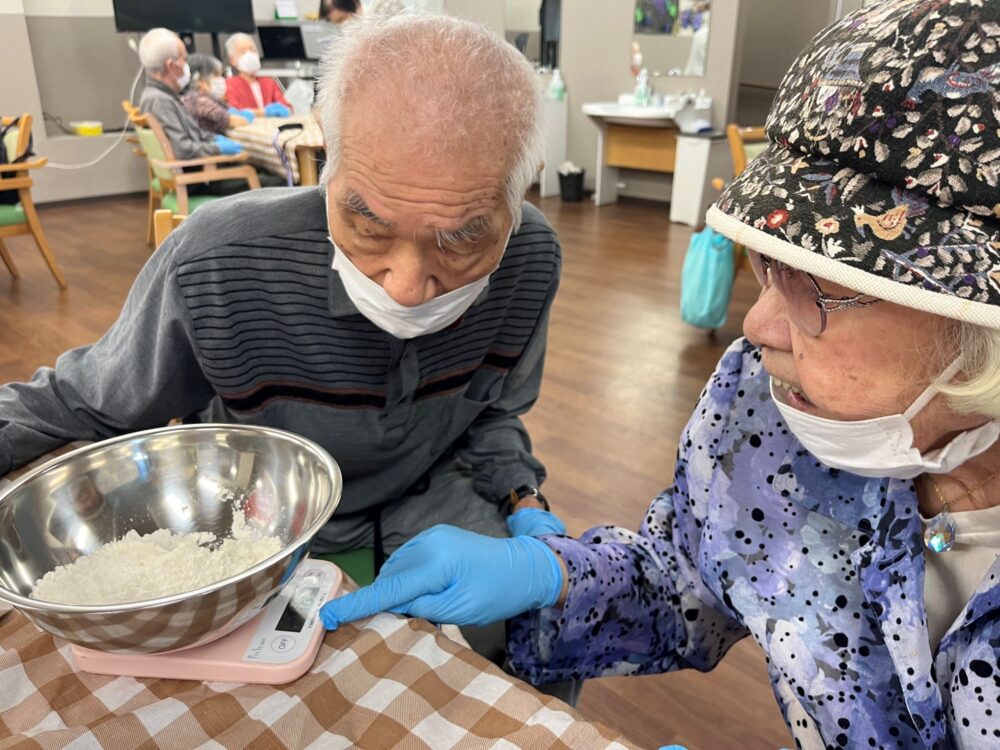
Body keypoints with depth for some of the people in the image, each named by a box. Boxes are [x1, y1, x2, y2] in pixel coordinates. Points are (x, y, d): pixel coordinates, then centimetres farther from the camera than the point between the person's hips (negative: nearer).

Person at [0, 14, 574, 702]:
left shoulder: (532, 261, -19)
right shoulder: (217, 264, -29)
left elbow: (491, 412, 2)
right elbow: (92, 403, -7)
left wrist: (523, 500, -13)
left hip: (426, 505, 3)